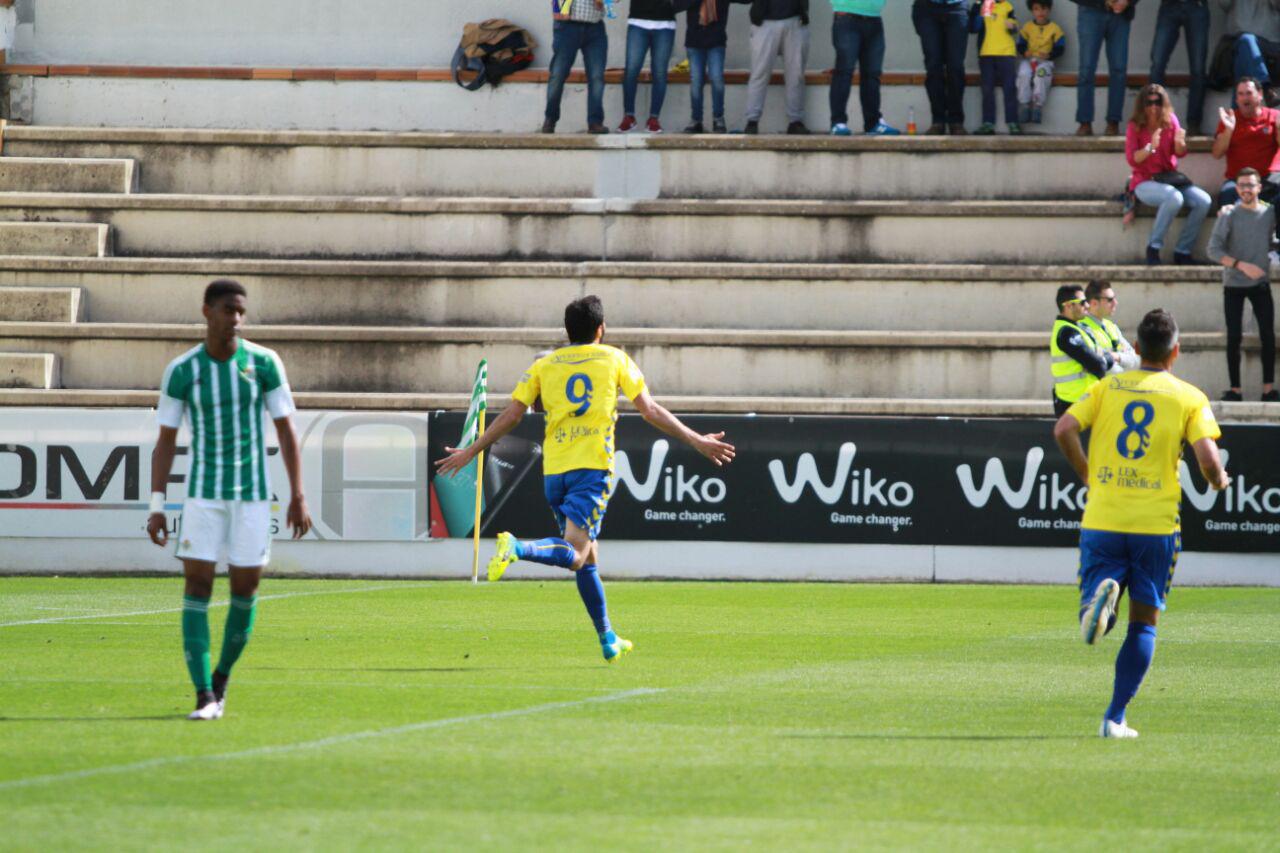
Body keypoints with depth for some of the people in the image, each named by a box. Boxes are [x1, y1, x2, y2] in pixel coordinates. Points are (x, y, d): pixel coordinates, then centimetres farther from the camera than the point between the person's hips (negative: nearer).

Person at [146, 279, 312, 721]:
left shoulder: (264, 363, -2)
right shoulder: (181, 370, -3)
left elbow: (286, 432, 3)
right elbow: (165, 442, 2)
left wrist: (298, 497, -2)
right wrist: (156, 507, -4)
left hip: (252, 495, 1)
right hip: (203, 494, -1)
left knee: (245, 589, 2)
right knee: (197, 586, -10)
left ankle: (222, 676, 26)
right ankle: (204, 697, -10)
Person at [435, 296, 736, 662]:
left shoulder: (545, 365, 12)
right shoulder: (615, 359, 6)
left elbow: (511, 415, 7)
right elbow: (651, 412, 5)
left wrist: (471, 451, 17)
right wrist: (697, 442, 12)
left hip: (554, 470, 4)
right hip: (593, 467, -4)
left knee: (588, 559, 16)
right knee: (575, 556, -13)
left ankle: (608, 639, 21)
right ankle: (517, 548, -41)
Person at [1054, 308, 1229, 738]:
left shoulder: (1107, 387, 6)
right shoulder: (1189, 397, 0)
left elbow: (1064, 429, -5)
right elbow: (1208, 459, -10)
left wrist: (1087, 473, 11)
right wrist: (1219, 481, 13)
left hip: (1102, 520, 1)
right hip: (1155, 523, -1)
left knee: (1090, 625, 5)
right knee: (1143, 622, 10)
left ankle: (1100, 594, -31)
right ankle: (1115, 717, 2)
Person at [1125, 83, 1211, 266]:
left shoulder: (1170, 121, 6)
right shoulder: (1135, 126, -4)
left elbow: (1180, 153, 5)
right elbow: (1132, 159, -11)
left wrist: (1179, 143, -19)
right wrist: (1150, 147, -29)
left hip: (1169, 178, 5)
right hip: (1144, 181, -5)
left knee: (1204, 201, -20)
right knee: (1174, 198, -36)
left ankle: (1182, 251, -9)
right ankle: (1153, 248, -22)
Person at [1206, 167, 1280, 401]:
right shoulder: (1229, 216, -6)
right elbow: (1213, 250, -13)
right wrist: (1241, 265, -23)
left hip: (1260, 284, 2)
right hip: (1233, 285, -2)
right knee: (1234, 337, -2)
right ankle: (1234, 389, 3)